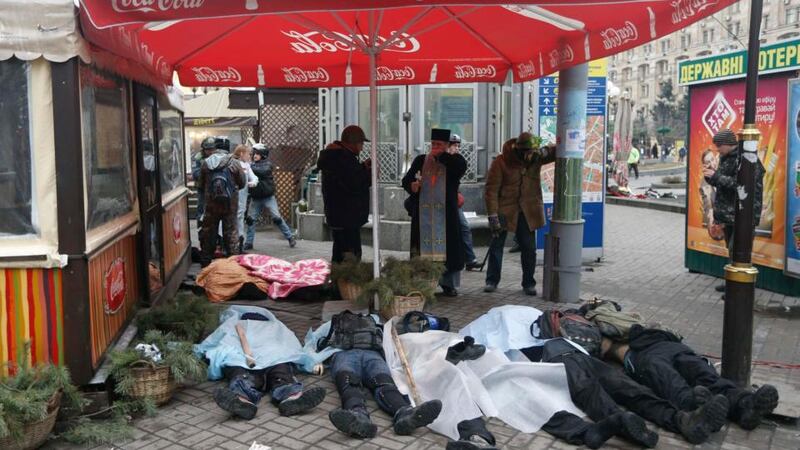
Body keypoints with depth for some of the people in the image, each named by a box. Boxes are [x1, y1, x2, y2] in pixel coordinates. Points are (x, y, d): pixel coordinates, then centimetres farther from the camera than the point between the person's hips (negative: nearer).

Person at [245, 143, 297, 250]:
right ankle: (248, 243, 11)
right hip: (255, 198, 4)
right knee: (250, 219, 1)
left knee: (277, 218, -3)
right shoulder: (252, 165, 7)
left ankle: (290, 237, 9)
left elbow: (263, 171, -25)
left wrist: (250, 168, -32)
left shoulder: (267, 164, -4)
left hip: (268, 197, -4)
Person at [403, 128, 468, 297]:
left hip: (446, 213, -1)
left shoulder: (453, 160, 6)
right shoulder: (420, 160, 11)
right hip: (423, 214, 1)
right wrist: (412, 185, -16)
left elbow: (461, 166, -17)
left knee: (446, 247, 0)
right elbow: (406, 179, 7)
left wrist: (441, 156, -9)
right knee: (423, 246, 0)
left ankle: (448, 284, 9)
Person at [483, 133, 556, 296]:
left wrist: (543, 151, -26)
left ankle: (528, 283, 19)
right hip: (505, 210, -2)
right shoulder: (501, 162, -11)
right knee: (496, 245, 4)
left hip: (528, 212, 3)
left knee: (529, 248, 6)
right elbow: (491, 190, -13)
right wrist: (493, 216, -18)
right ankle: (492, 281, 17)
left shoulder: (535, 158, -1)